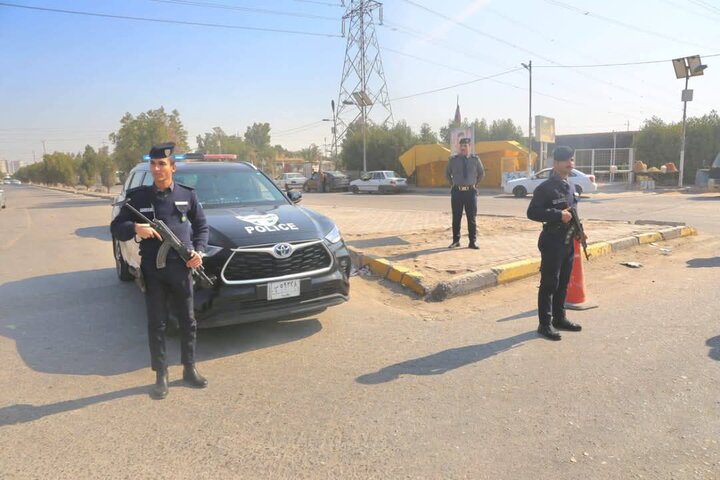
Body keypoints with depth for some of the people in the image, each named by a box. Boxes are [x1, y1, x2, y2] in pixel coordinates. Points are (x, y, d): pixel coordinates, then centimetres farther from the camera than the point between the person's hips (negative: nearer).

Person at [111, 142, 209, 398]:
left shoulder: (187, 195, 5)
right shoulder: (138, 197, 2)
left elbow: (202, 226, 12)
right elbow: (116, 227, 5)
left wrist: (199, 251, -5)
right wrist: (134, 228, -16)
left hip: (182, 269, 1)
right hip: (153, 271, -1)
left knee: (188, 322, 10)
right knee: (156, 325, 5)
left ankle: (189, 369, 25)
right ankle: (161, 375, 18)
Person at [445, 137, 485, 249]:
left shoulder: (475, 159, 2)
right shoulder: (453, 160, 1)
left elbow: (481, 173, 18)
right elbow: (447, 173, 17)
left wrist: (475, 184, 12)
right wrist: (452, 184, 10)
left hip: (470, 191, 0)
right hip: (457, 191, 0)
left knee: (471, 217, 2)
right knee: (456, 217, 4)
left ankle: (473, 242, 8)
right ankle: (456, 241, 14)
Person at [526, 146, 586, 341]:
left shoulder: (570, 187, 14)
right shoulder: (545, 188, -13)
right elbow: (532, 212, -19)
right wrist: (558, 215, -24)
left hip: (568, 242, 8)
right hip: (552, 242, -8)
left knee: (563, 283, 15)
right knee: (549, 284, -3)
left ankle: (559, 318, 27)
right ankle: (545, 324, 4)